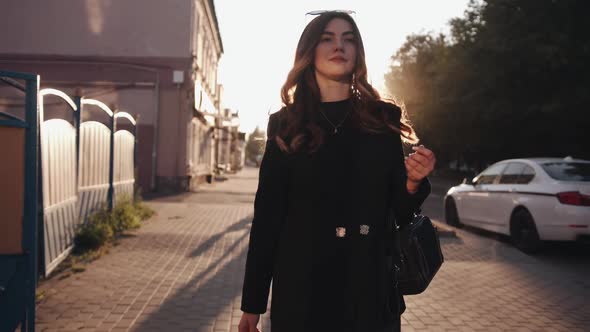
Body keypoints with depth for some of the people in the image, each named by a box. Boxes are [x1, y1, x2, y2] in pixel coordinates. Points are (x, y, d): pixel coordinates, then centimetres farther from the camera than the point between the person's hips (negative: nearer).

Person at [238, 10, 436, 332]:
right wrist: (252, 303, -2)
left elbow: (399, 211, 5)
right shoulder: (285, 125, -1)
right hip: (301, 293, -1)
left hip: (371, 291, 1)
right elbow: (267, 215, -2)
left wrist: (413, 182, -17)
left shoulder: (383, 119, 2)